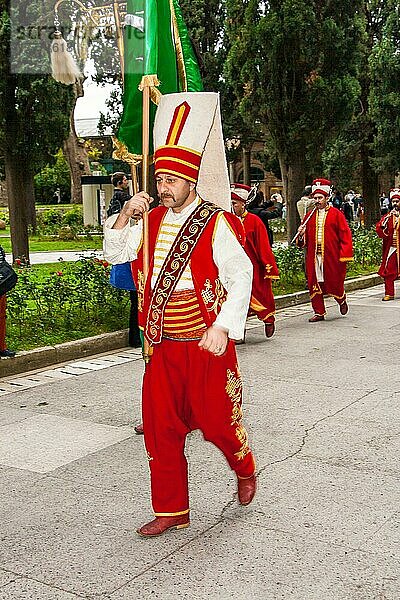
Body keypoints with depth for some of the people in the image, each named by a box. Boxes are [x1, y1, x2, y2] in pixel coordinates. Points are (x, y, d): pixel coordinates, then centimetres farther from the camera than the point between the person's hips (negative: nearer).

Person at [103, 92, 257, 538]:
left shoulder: (215, 224, -10)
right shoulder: (153, 222, 8)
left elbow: (241, 276, -13)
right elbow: (114, 254, 15)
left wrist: (223, 327, -23)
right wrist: (125, 216, -2)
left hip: (205, 345, -5)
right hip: (162, 346, 6)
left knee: (215, 419, 6)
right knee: (160, 427, 8)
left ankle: (245, 470, 39)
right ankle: (171, 510, 23)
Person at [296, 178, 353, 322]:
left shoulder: (336, 214, -1)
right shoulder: (310, 216, 10)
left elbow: (345, 235, -4)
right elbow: (304, 240, 14)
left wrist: (344, 255, -12)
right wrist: (301, 235, -9)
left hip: (331, 256, -3)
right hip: (313, 256, 4)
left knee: (334, 283, 4)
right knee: (315, 284, 3)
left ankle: (341, 300, 36)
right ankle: (319, 312, 15)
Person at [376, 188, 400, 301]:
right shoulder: (387, 216, 11)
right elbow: (379, 229, 0)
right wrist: (387, 219, -15)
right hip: (390, 248, 2)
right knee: (388, 271, -1)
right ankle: (389, 293, 3)